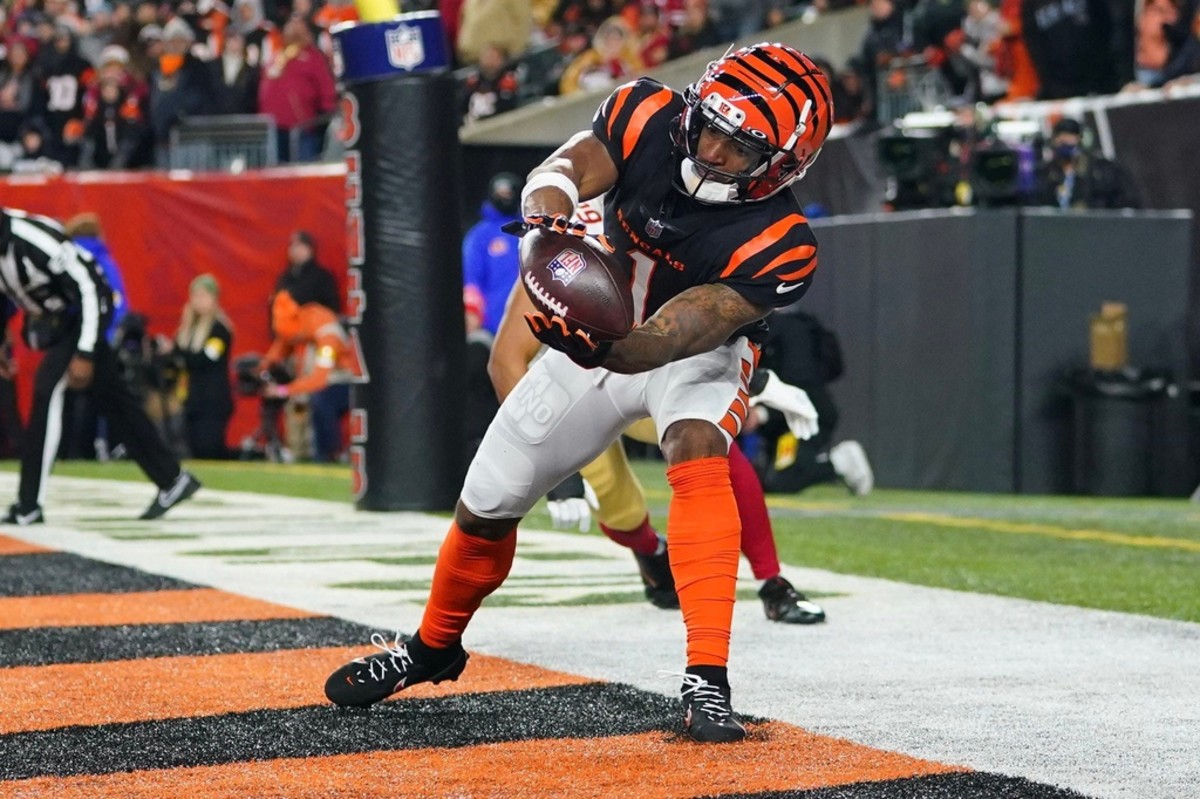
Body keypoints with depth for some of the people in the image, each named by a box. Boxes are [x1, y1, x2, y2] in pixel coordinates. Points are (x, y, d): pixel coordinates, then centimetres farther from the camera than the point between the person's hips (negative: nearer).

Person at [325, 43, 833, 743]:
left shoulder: (779, 246, -32)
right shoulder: (649, 117, -21)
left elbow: (679, 334, -39)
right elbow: (563, 171, -28)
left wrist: (601, 351, -57)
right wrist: (548, 219, -51)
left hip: (698, 353, -3)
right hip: (597, 331, 4)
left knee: (697, 450, -36)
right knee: (487, 504, 8)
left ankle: (708, 680, -38)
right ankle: (434, 646, 38)